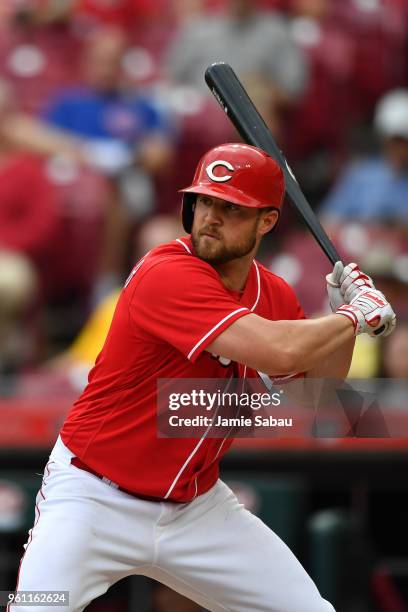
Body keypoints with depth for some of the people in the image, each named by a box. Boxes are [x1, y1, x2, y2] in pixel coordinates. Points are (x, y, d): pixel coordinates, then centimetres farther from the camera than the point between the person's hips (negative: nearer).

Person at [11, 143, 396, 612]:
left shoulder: (274, 295, 2)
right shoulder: (168, 274, -23)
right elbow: (281, 351, -34)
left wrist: (344, 314, -3)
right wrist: (354, 318, -16)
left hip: (197, 505, 7)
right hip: (96, 498, -7)